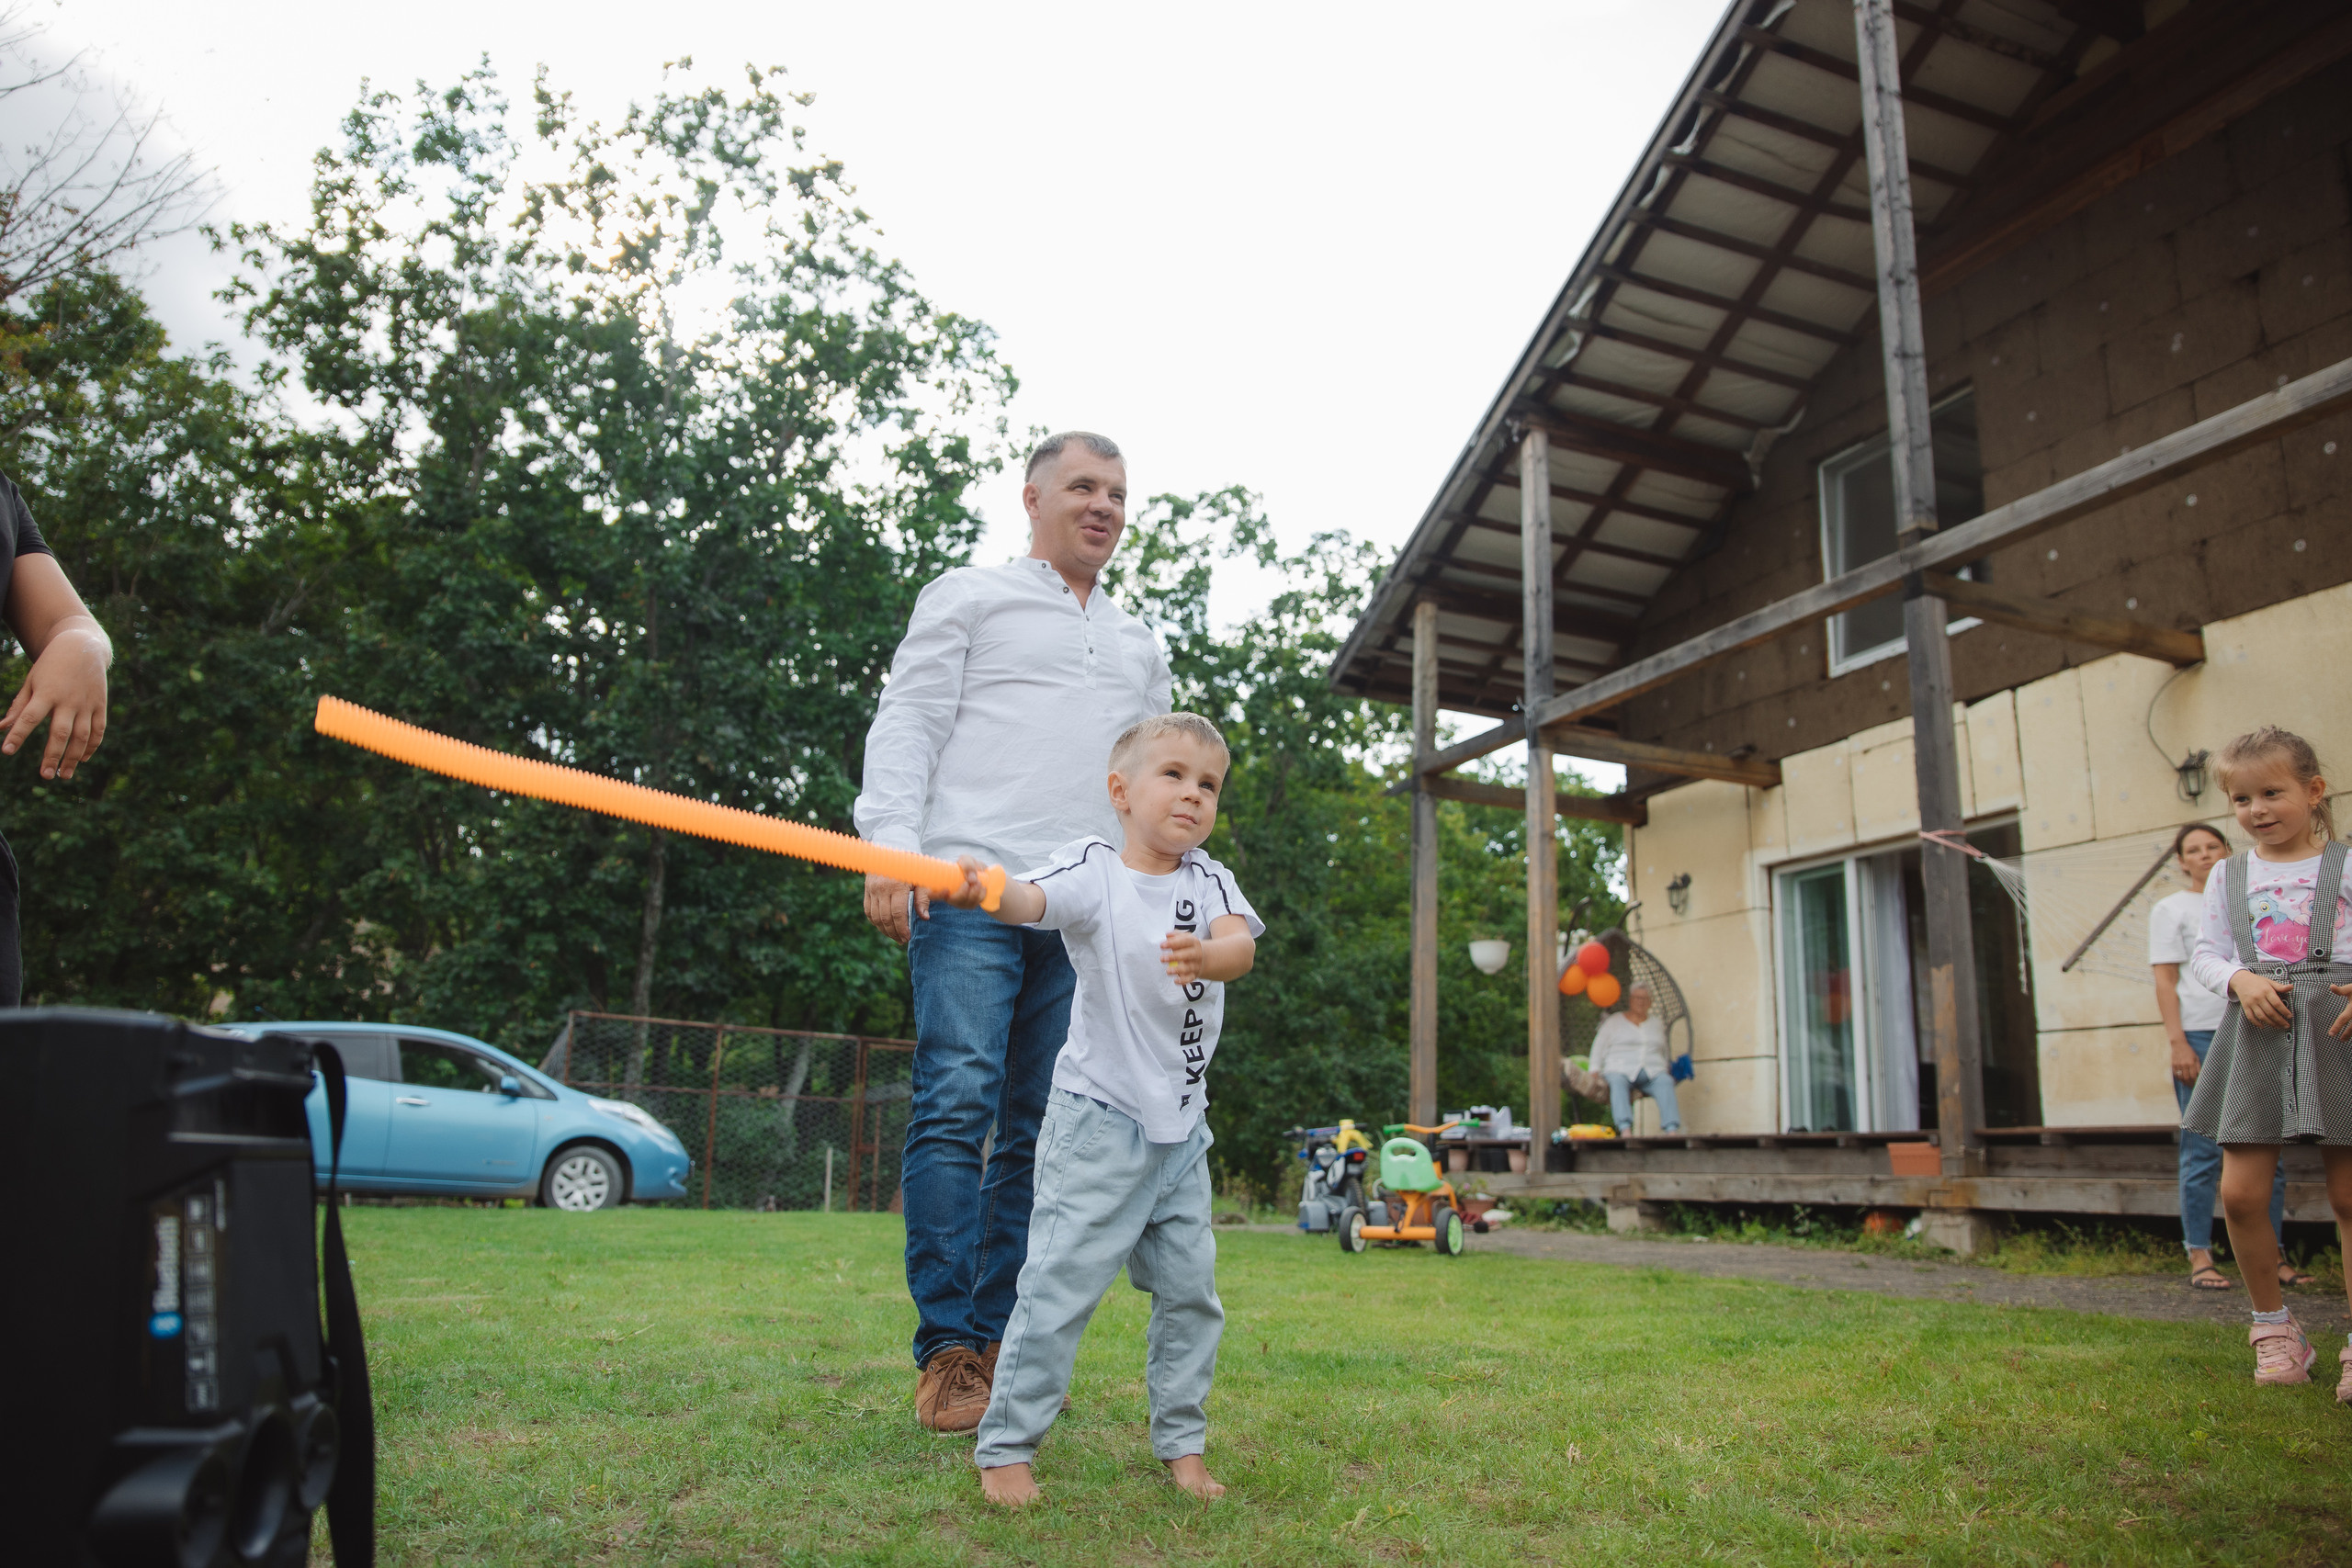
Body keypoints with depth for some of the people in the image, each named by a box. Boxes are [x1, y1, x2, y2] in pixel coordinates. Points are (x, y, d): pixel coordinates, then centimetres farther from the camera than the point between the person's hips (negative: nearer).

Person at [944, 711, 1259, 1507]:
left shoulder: (1209, 881, 3)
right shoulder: (1093, 869, -9)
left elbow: (1242, 943, -15)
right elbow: (1031, 899, -29)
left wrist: (1208, 955, -39)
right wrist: (979, 890, -52)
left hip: (1183, 1127, 5)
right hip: (1098, 1119, -5)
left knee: (1191, 1290, 11)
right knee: (1061, 1282, -5)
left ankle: (1182, 1443, 28)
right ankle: (1005, 1446, 11)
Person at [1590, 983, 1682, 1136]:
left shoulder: (1657, 1025, 24)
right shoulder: (1614, 1021, 15)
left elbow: (1663, 1054, 29)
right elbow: (1598, 1048, 10)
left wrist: (1666, 1071, 11)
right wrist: (1594, 1074, -3)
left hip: (1653, 1072, 2)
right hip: (1621, 1071, -2)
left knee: (1665, 1082, -32)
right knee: (1617, 1082, -38)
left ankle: (1672, 1131, -46)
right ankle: (1625, 1130, -55)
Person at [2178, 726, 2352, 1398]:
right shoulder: (2229, 876, 11)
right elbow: (2205, 954, 9)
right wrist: (2240, 980, -11)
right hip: (2256, 1034, 2)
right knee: (2240, 1191, -3)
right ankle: (2274, 1325, 16)